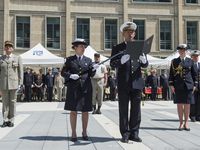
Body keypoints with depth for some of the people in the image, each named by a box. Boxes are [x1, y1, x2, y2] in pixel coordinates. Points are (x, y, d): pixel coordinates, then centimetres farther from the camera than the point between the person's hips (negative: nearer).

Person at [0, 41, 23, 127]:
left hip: (14, 83, -1)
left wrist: (20, 83, -3)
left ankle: (11, 120, 9)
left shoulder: (17, 58, 6)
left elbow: (20, 71, 4)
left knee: (12, 102, 3)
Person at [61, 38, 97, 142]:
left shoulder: (88, 60, 12)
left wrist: (94, 69, -16)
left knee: (85, 111, 5)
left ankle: (84, 132, 18)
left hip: (86, 88, 2)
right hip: (73, 88, -1)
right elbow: (63, 72, 4)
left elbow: (91, 74, 5)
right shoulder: (70, 60, 8)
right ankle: (73, 133, 10)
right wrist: (70, 76, -14)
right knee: (73, 111, 1)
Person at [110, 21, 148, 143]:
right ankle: (125, 134, 12)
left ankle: (134, 134, 15)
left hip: (137, 82, 2)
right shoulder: (117, 48, 5)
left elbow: (145, 65, 8)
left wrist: (143, 60, -16)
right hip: (123, 83, -2)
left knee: (136, 110, 5)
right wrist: (122, 60, -25)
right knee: (123, 110, 3)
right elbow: (112, 64, -5)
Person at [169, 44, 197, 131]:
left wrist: (194, 85, 5)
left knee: (187, 104, 3)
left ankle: (186, 123, 14)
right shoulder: (174, 61, 7)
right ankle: (181, 123, 10)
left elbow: (194, 74, 12)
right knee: (179, 105, 1)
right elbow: (171, 74, 6)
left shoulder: (190, 61, 9)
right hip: (178, 86, -1)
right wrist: (171, 85, -2)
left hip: (188, 86, 1)